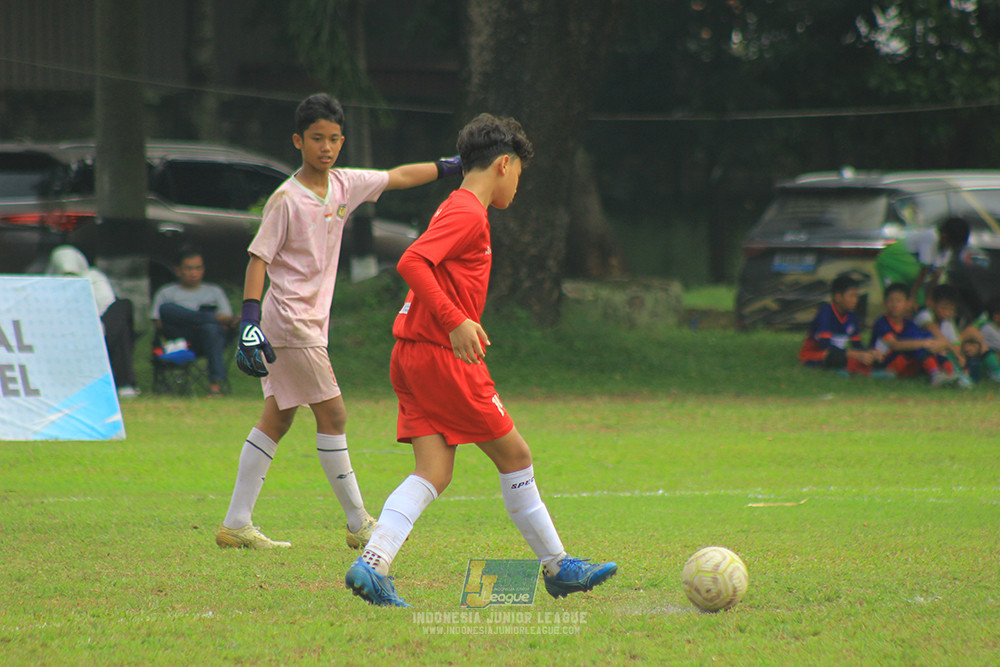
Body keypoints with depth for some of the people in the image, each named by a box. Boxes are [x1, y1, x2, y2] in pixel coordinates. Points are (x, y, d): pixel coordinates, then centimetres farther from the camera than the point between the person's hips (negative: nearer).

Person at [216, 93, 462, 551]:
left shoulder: (344, 186, 7)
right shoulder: (287, 199, -13)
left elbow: (397, 178, 21)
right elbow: (258, 258, -14)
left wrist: (452, 166, 26)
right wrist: (250, 319, -23)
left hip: (310, 320, 8)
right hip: (290, 321, -8)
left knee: (278, 419, 8)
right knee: (332, 415, -4)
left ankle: (236, 524, 11)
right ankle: (358, 523, 3)